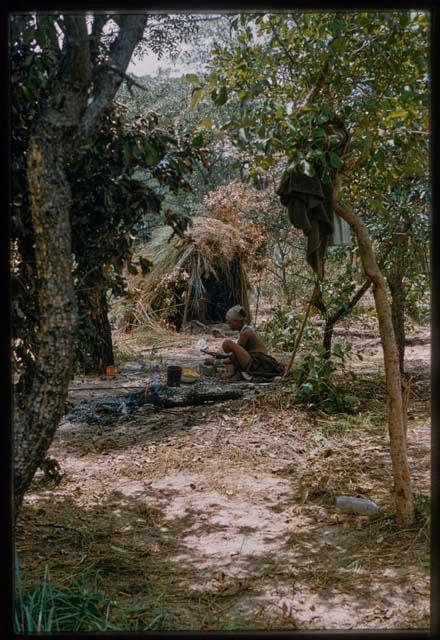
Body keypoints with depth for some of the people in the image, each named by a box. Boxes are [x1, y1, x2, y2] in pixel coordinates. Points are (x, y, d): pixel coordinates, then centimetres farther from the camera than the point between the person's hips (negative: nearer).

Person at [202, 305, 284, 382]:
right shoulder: (248, 329, 14)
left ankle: (238, 372, -6)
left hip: (256, 365, -11)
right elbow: (237, 347, 28)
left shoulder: (245, 332, -13)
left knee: (226, 343, -19)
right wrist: (223, 336, 34)